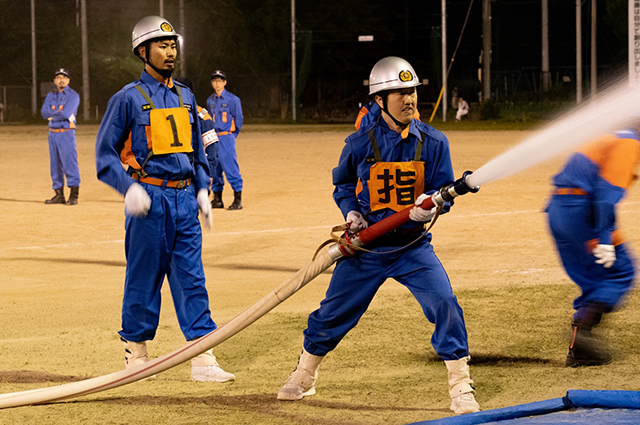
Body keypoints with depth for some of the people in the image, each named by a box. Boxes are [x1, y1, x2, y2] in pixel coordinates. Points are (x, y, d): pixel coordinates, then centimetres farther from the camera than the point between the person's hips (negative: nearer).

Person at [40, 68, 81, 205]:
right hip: (53, 134, 6)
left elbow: (65, 114, -16)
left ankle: (74, 195, -10)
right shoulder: (50, 96, 15)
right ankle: (59, 195, 14)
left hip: (66, 133, -6)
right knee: (55, 165, 8)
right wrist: (59, 113, -11)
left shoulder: (73, 95, -3)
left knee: (70, 163, -11)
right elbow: (44, 112, 0)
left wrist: (52, 115, -3)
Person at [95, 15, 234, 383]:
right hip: (149, 199, -5)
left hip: (185, 200, 5)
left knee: (192, 279, 1)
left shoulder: (185, 97, 14)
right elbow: (105, 152, -5)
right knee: (144, 279, 2)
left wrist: (202, 190, 10)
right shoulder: (129, 98, -5)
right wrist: (129, 187, -19)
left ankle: (203, 360, -1)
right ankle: (136, 354, 16)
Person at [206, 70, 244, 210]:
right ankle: (217, 199, 16)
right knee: (214, 168, 8)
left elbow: (239, 119, 1)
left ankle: (238, 199, -6)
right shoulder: (210, 101, 13)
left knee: (230, 167, -10)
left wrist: (231, 135, 7)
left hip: (227, 137, -6)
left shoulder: (233, 99, -4)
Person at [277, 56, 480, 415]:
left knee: (446, 305, -17)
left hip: (413, 245, 0)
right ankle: (304, 377, 35)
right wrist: (351, 211, -8)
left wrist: (430, 205, -25)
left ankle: (461, 388, -4)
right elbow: (343, 184, 10)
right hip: (366, 248, 0)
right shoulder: (360, 143, -7)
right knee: (333, 313, 10)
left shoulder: (433, 142, -6)